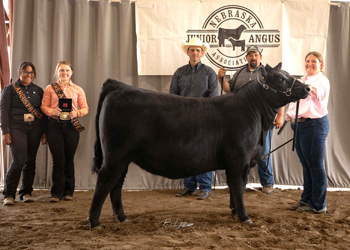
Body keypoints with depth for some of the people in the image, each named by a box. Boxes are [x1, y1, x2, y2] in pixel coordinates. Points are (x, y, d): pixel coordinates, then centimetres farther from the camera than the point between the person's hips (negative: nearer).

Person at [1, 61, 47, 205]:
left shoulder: (38, 90, 14)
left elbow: (43, 112, 15)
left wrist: (44, 132, 9)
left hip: (34, 129, 4)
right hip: (16, 128, -3)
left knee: (30, 161, 4)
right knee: (18, 161, -12)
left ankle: (26, 192, 15)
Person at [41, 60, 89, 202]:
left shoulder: (77, 90, 11)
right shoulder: (50, 89, 9)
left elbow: (85, 108, 8)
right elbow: (44, 106, 6)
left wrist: (77, 113, -12)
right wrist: (52, 111, -14)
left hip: (71, 126, 1)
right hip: (55, 125, -1)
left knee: (69, 160, 5)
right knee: (58, 160, -3)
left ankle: (68, 192, 15)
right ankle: (56, 193, 6)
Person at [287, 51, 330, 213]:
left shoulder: (322, 80, -4)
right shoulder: (302, 81, 22)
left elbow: (320, 94, -26)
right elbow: (294, 100, 27)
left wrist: (305, 85, -42)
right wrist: (289, 116, 11)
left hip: (315, 124, -8)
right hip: (299, 126, 8)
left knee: (316, 165, -5)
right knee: (306, 165, 14)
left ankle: (318, 205, 2)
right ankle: (306, 200, 22)